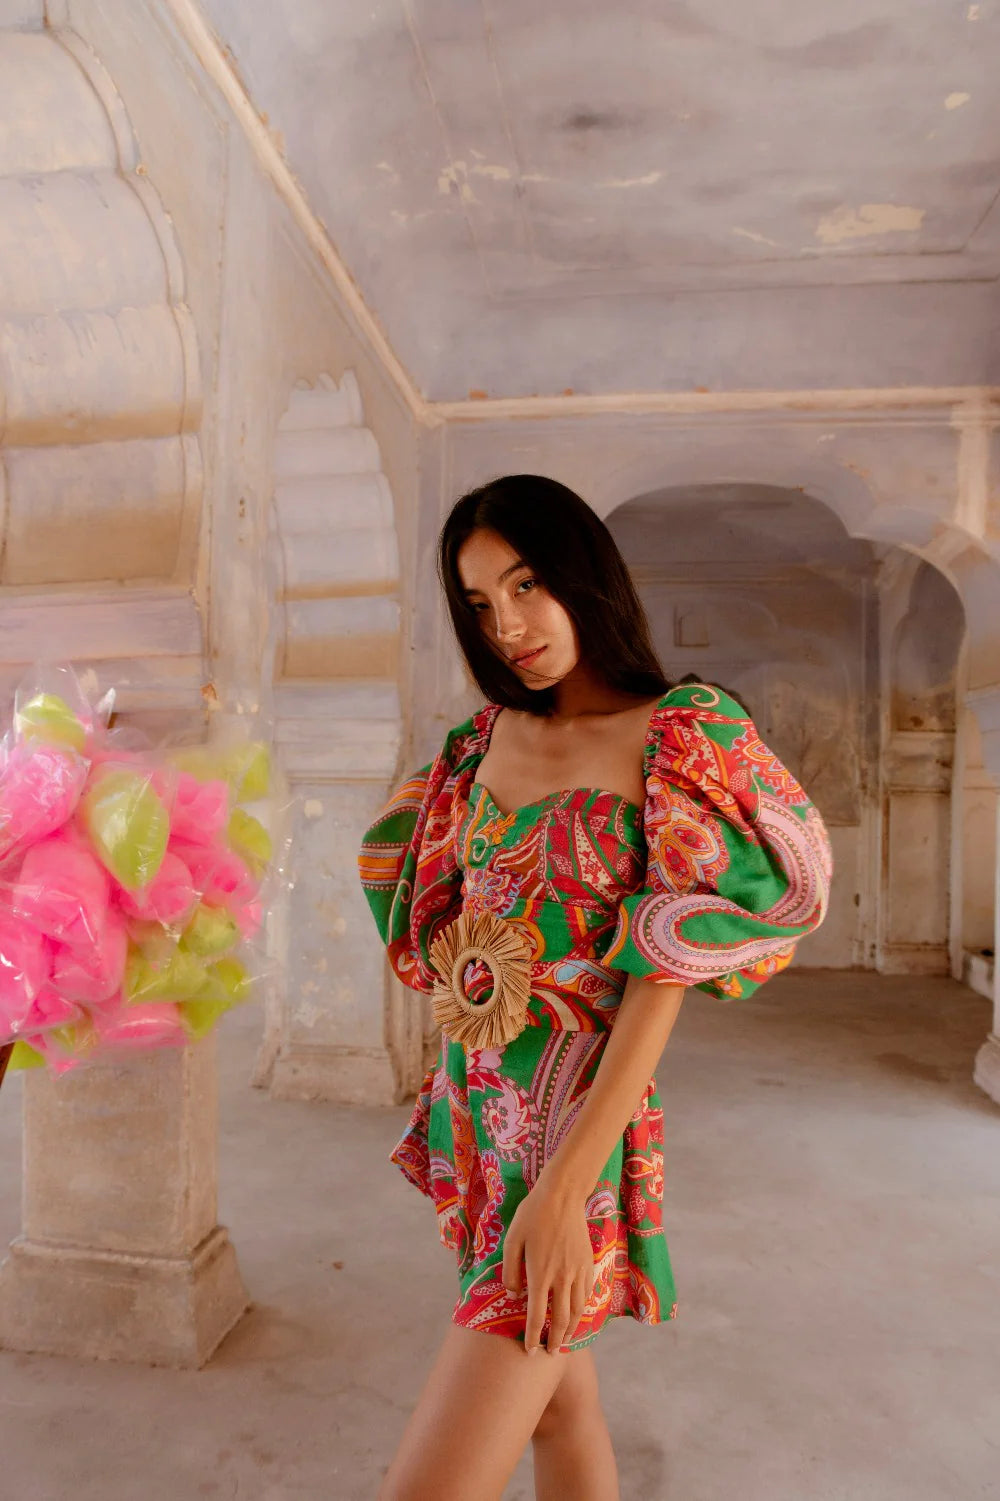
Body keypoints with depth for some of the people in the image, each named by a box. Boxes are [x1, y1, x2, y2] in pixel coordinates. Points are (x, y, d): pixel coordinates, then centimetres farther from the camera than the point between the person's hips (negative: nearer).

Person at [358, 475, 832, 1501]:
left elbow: (662, 983, -17)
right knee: (563, 1400, 20)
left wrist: (561, 1190, -20)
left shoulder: (681, 744, -12)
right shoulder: (487, 736, 6)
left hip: (576, 1114, -6)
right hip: (473, 1104, 6)